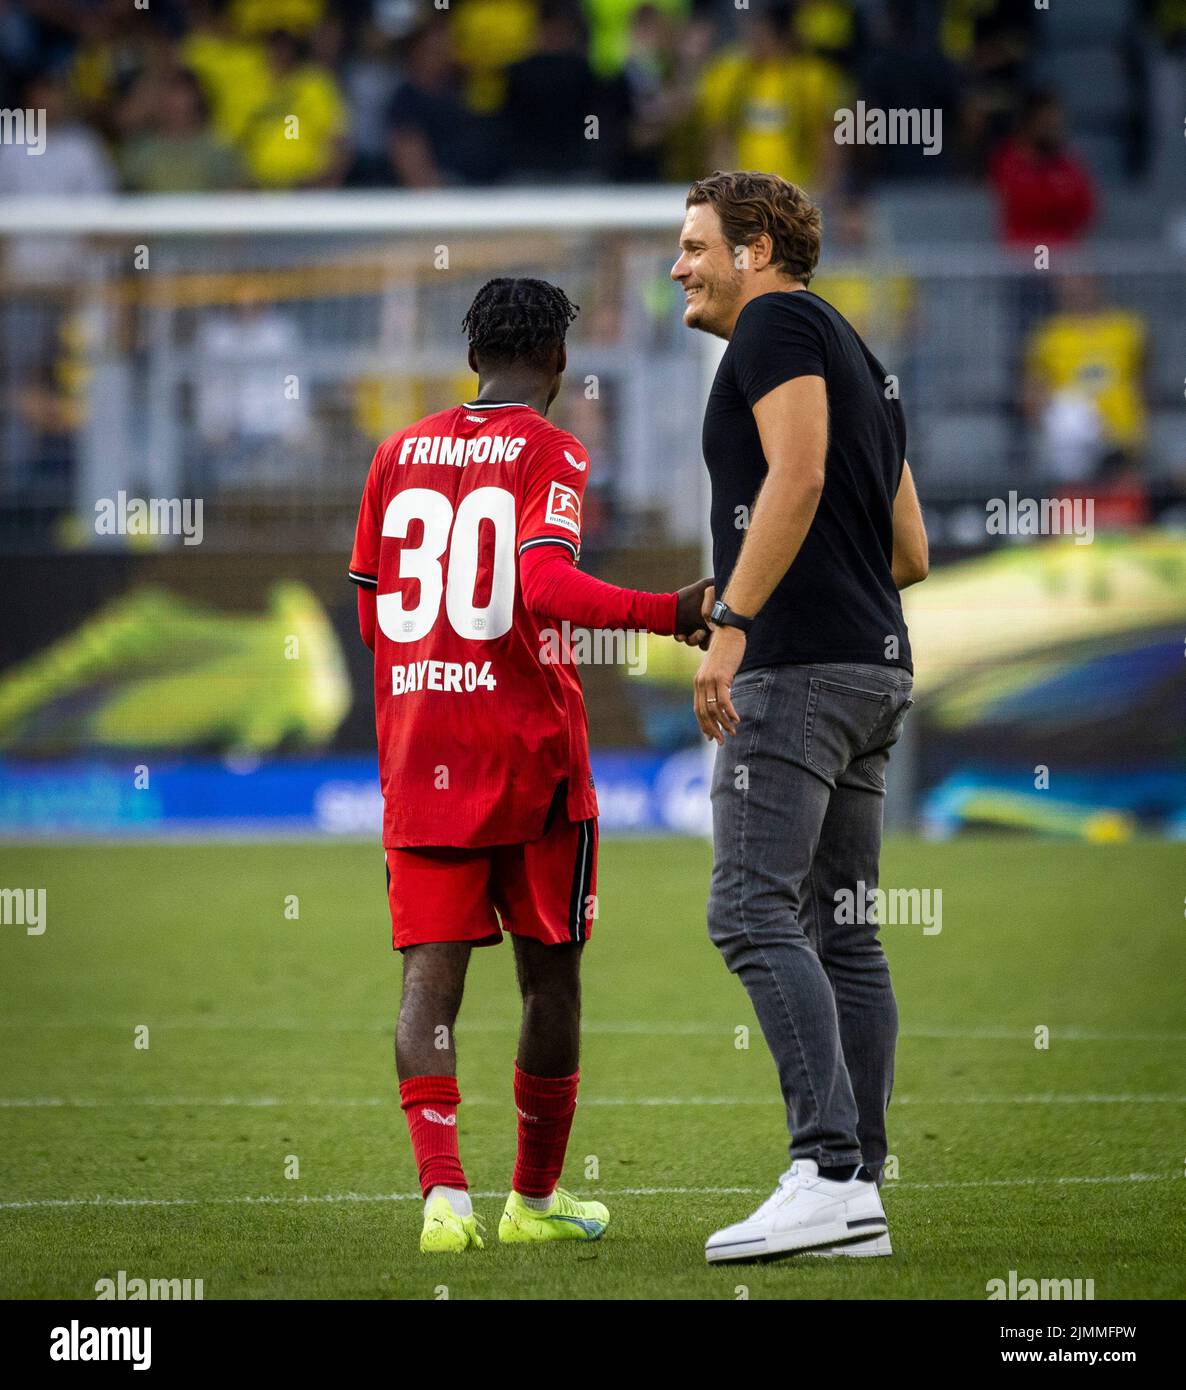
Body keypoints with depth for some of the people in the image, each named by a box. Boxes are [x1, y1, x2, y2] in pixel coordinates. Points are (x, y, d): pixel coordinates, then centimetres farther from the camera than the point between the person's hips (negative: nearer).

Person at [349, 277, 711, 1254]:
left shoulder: (400, 454, 10)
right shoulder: (551, 454, -5)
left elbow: (372, 617, 15)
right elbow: (545, 585, -22)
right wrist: (668, 614, -30)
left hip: (418, 758, 4)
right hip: (531, 753, -3)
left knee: (431, 973, -2)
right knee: (551, 974, 11)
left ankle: (443, 1187, -22)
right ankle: (535, 1197, 19)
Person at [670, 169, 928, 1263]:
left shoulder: (779, 323, -3)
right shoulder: (855, 356, 24)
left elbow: (797, 475, -18)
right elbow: (910, 551, 24)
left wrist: (734, 621, -22)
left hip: (800, 666, -10)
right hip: (875, 666, 10)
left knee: (753, 910, -15)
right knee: (841, 930, 8)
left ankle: (828, 1172, -25)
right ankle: (859, 1197, 5)